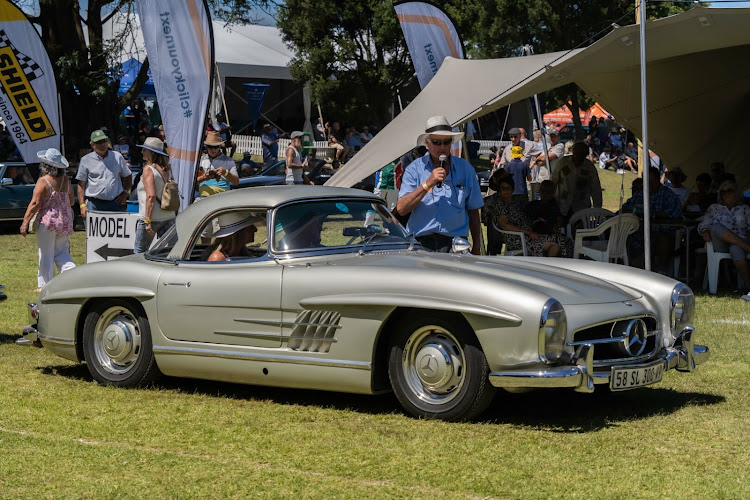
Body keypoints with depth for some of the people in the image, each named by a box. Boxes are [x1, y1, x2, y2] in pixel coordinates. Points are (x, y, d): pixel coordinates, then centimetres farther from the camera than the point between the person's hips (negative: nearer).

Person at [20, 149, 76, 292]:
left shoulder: (43, 181, -14)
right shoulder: (66, 181, 4)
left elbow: (35, 203, -18)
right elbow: (71, 201, 14)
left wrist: (25, 222, -15)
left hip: (47, 222, -5)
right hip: (65, 222, 5)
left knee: (46, 255, 4)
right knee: (61, 252, 14)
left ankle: (45, 285, 11)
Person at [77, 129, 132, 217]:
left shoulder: (117, 157, 10)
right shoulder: (86, 160, 4)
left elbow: (128, 176, 22)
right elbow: (81, 185, 4)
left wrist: (125, 192, 8)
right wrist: (82, 205, -4)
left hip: (114, 203, 2)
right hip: (93, 204, -2)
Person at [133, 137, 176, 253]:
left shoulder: (148, 169, -10)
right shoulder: (167, 169, 11)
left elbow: (151, 196, -18)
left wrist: (147, 220, -20)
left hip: (152, 217, -7)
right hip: (169, 217, 7)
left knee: (139, 251, 5)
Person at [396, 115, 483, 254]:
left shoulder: (465, 169, 13)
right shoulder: (415, 169, 7)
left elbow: (473, 211, 16)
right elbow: (401, 209, -4)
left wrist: (476, 247, 13)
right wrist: (428, 183, -11)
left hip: (455, 243, 1)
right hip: (421, 244, -1)